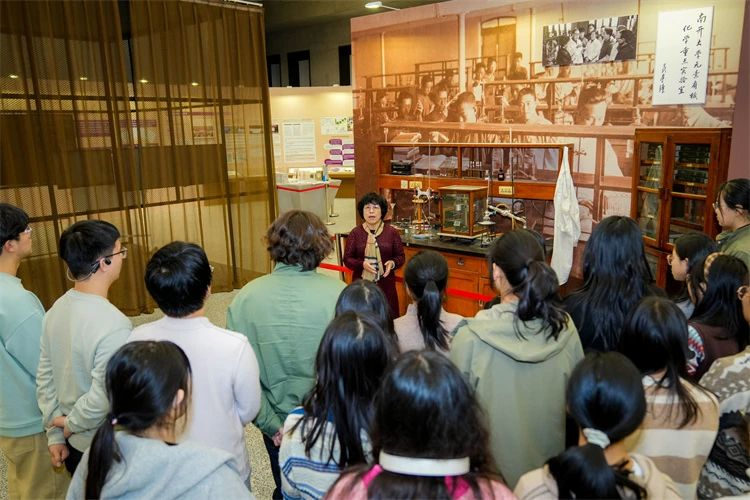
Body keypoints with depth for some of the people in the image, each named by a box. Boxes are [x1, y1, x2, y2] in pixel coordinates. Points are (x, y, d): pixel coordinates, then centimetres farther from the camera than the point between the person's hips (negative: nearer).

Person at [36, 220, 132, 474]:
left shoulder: (56, 310, -5)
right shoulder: (114, 325, -29)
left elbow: (45, 378, 2)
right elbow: (102, 399, -30)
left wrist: (55, 434, 10)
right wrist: (71, 424, -11)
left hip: (72, 444, 7)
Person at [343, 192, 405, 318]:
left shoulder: (392, 232, 3)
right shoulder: (355, 233, 2)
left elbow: (401, 256, 8)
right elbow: (347, 259, 2)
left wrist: (392, 263, -14)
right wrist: (362, 264, -16)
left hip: (385, 284, 1)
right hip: (361, 283, 0)